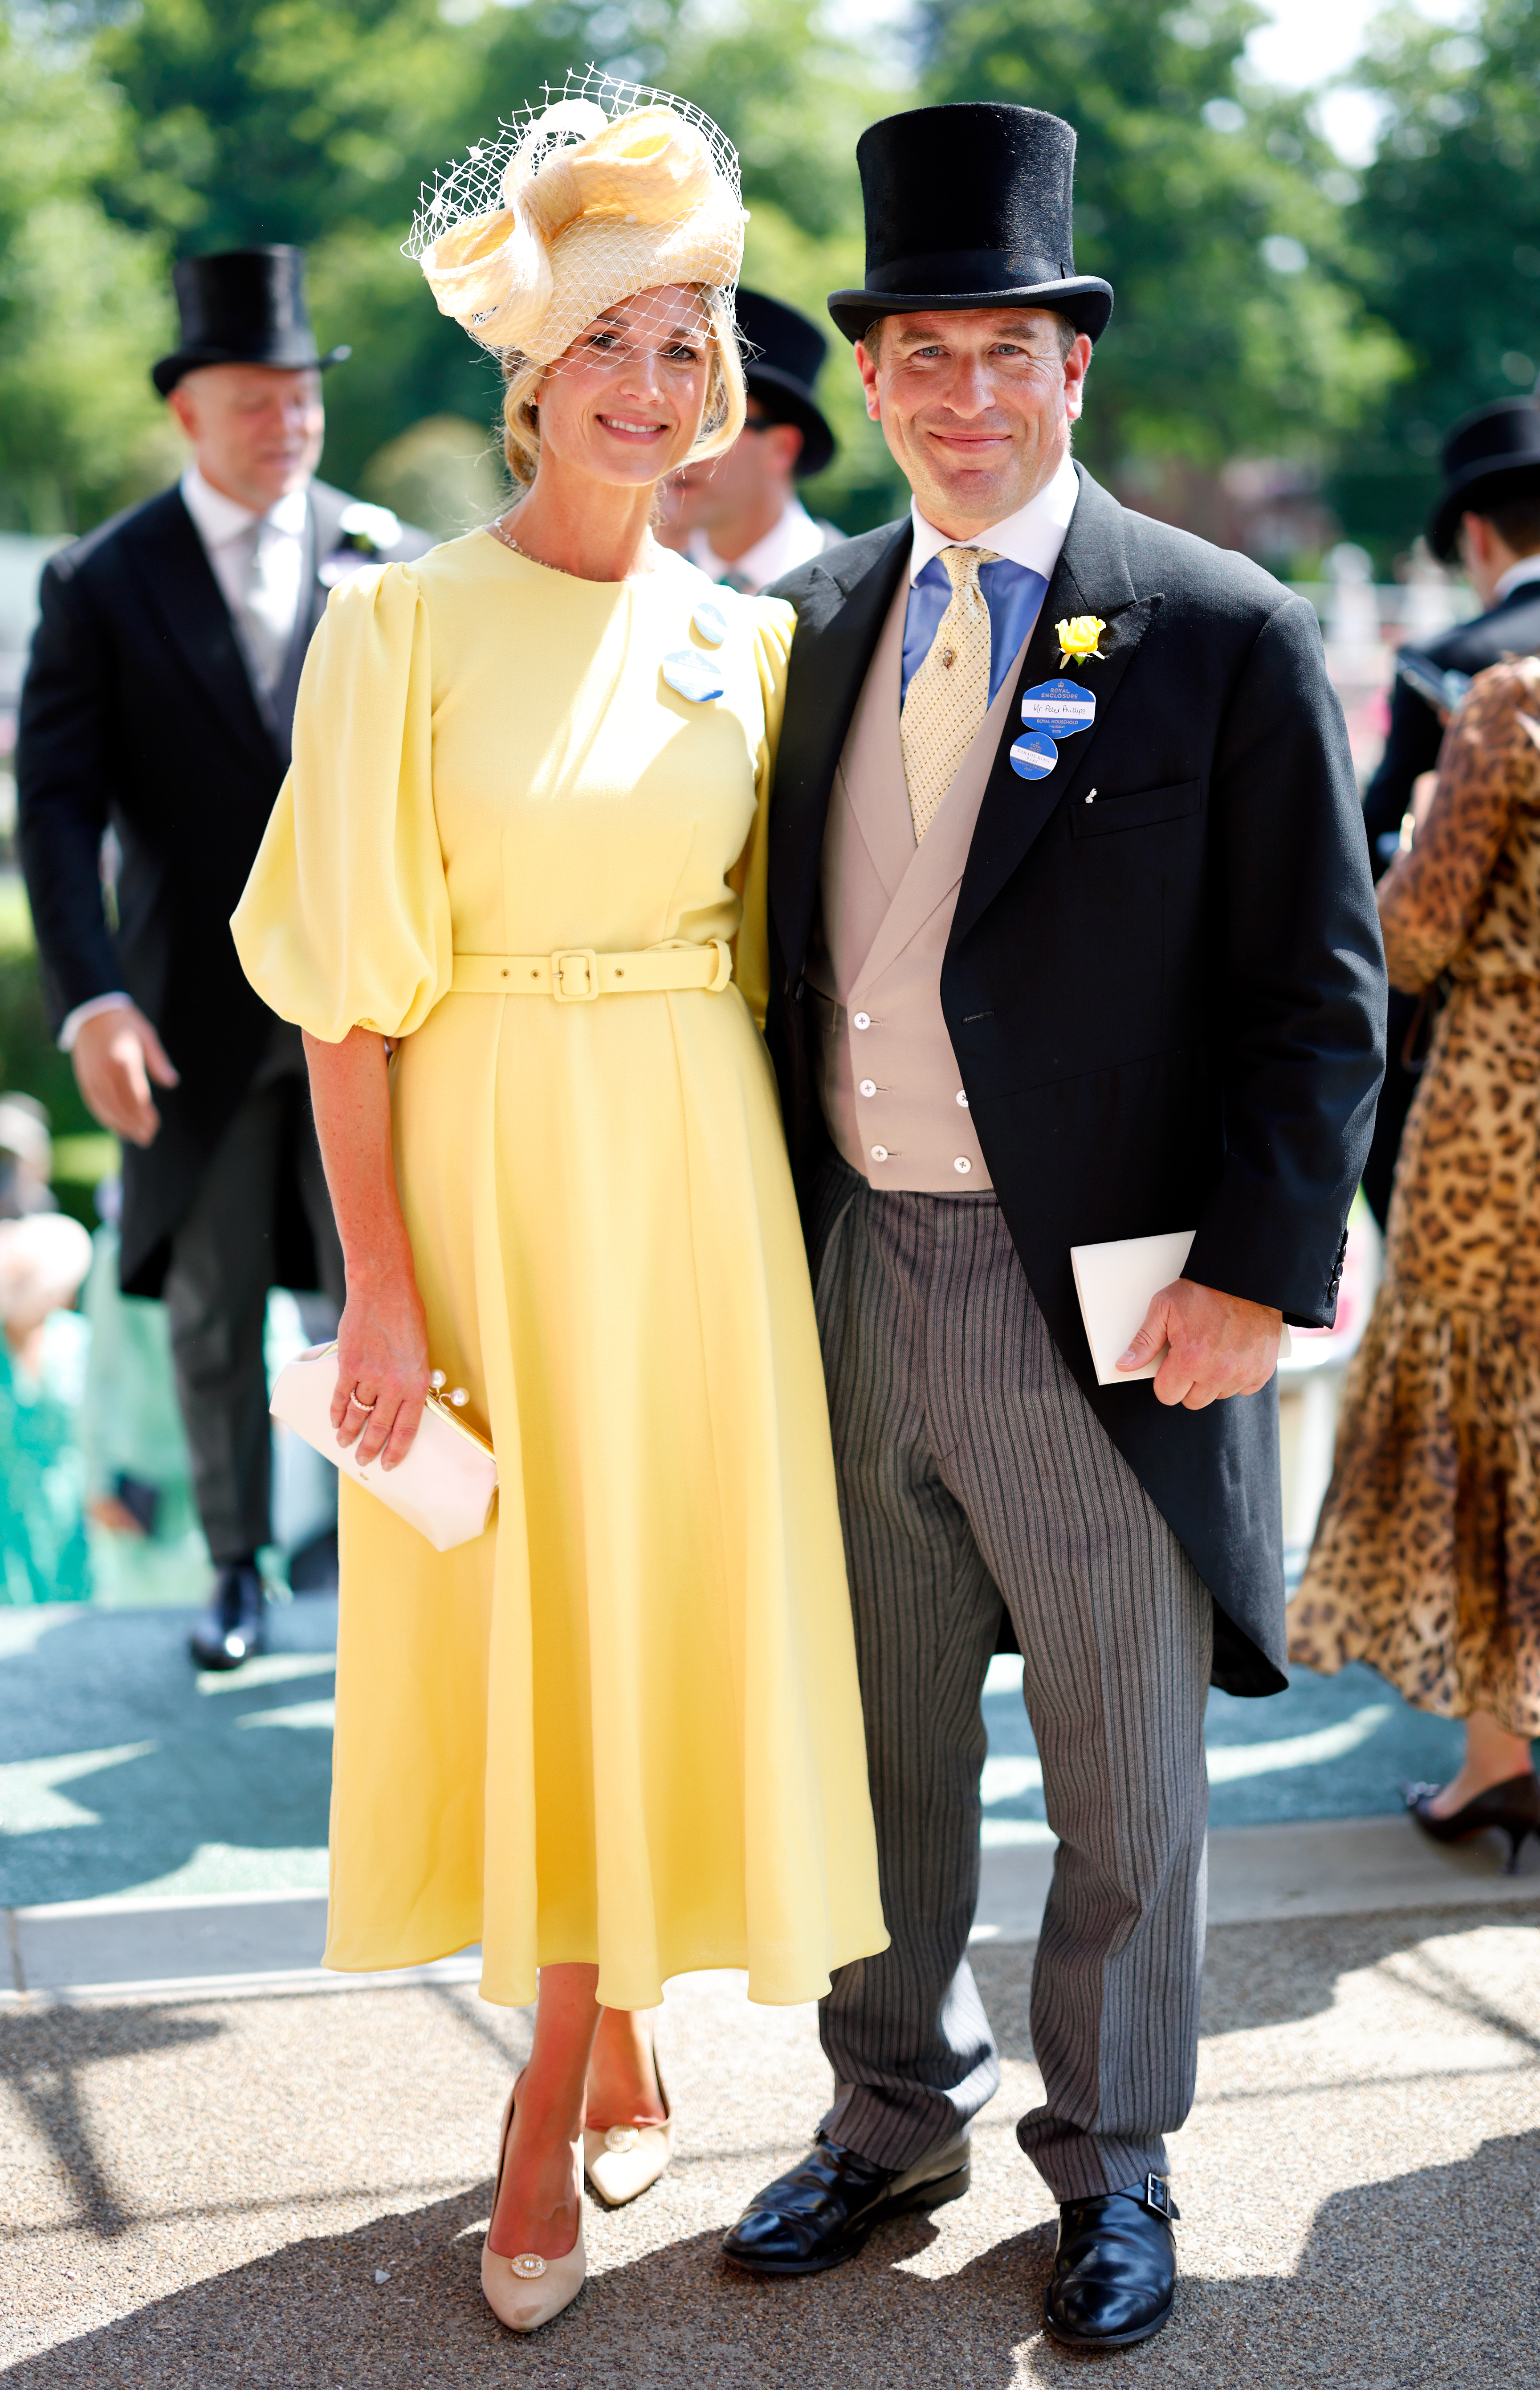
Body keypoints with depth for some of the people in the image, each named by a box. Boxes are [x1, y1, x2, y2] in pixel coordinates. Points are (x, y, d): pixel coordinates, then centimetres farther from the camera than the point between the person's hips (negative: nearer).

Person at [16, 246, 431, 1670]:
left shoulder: (392, 564, 5)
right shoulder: (102, 584, 0)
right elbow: (57, 806, -6)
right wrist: (90, 999, -18)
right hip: (199, 1014, 0)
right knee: (212, 1311, 10)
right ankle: (239, 1567, 27)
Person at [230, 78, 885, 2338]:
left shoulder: (743, 637, 7)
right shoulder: (406, 626, -5)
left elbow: (760, 936, 12)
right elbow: (348, 989, -7)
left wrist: (775, 1198, 5)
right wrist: (382, 1281, -12)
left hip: (696, 1175, 3)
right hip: (494, 1171, -3)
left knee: (665, 1601, 5)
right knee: (524, 1612, 5)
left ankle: (559, 2095, 20)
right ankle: (615, 2058, 26)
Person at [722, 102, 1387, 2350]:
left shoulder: (1226, 637, -6)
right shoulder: (825, 620, 9)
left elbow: (1322, 997, -7)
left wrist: (1257, 1278, -14)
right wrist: (772, 1226, 8)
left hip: (1104, 1304, -4)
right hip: (856, 1281, 4)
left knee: (1128, 1784, 10)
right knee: (880, 1749, 17)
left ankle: (1112, 2163, 29)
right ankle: (897, 2113, 36)